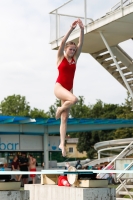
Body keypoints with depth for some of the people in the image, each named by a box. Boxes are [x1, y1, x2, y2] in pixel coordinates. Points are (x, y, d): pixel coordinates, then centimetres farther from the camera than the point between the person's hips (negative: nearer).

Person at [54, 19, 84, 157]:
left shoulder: (75, 58, 9)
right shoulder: (61, 57, -1)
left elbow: (81, 44, 0)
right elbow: (62, 43, -15)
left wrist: (82, 29, -13)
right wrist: (71, 29, -22)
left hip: (69, 88, 5)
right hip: (59, 86, -5)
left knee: (64, 118, 2)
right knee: (74, 99, -35)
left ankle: (62, 143, 3)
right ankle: (60, 109, -4)